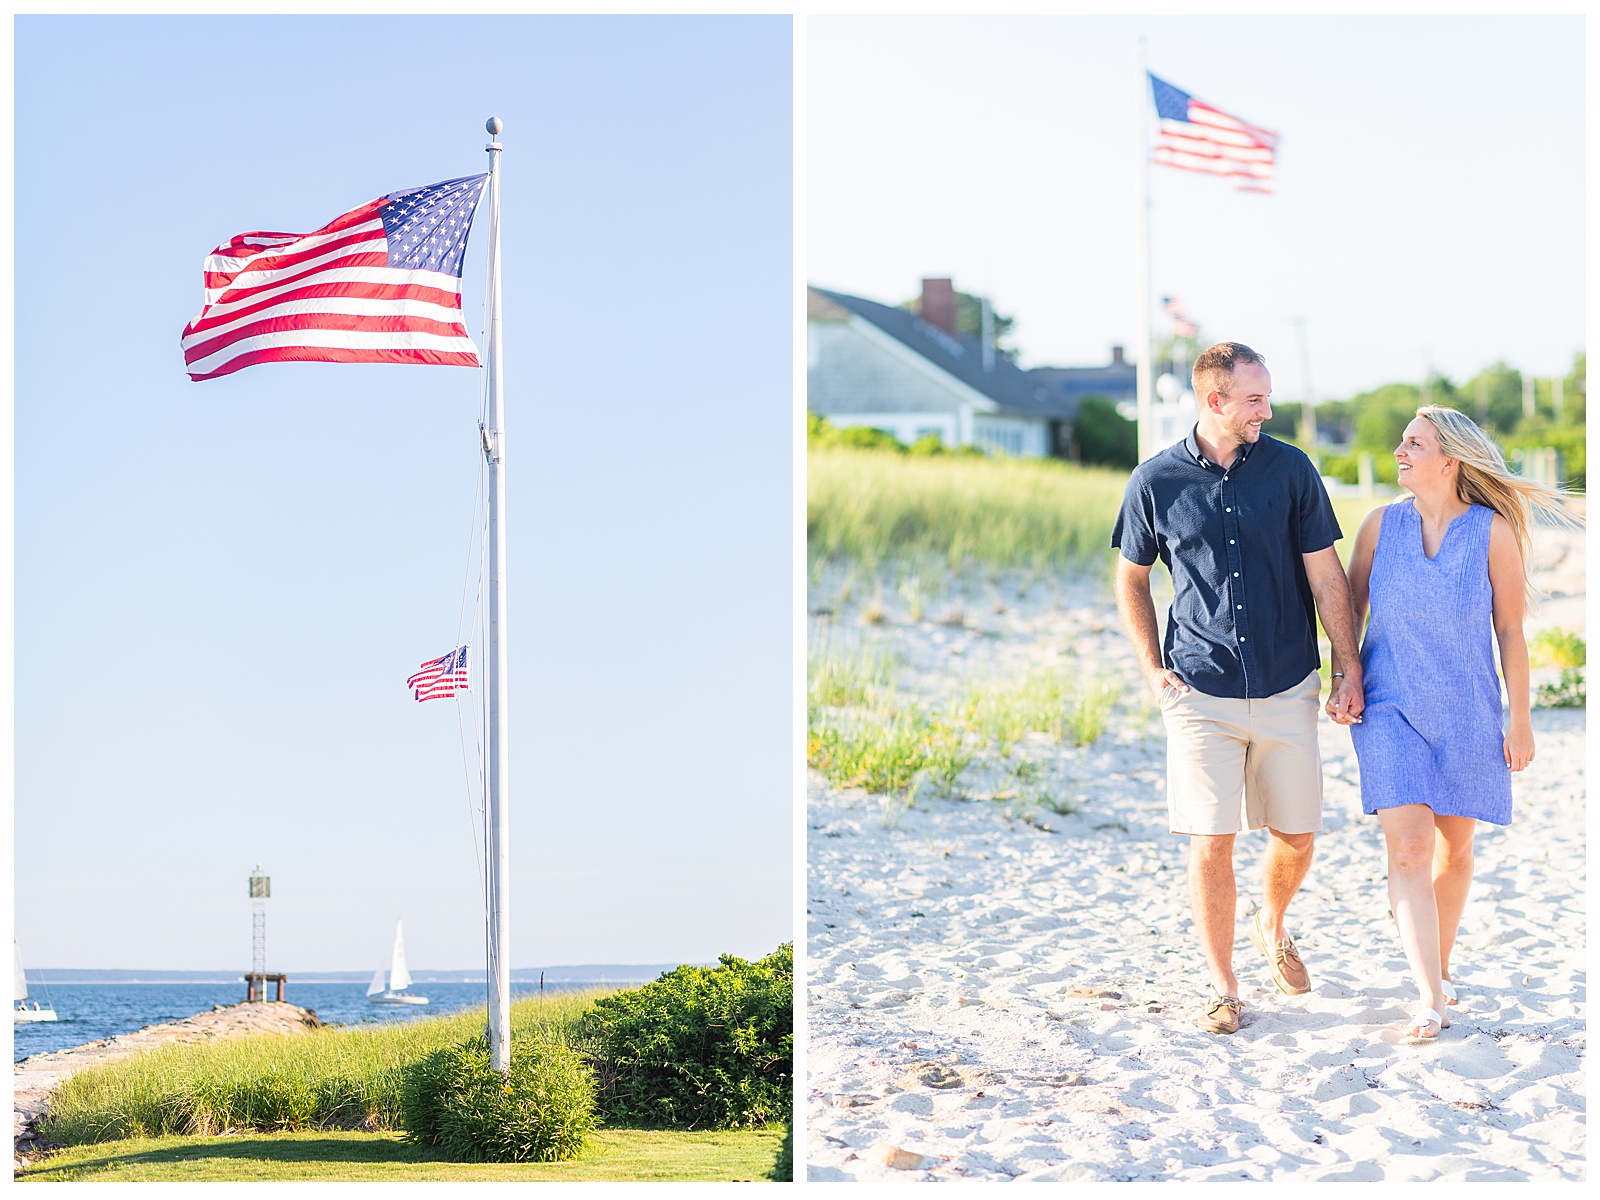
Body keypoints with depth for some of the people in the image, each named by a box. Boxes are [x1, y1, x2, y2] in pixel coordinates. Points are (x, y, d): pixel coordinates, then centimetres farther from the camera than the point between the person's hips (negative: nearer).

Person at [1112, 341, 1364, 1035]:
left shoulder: (1290, 470, 0)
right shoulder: (1156, 482, -1)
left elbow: (1326, 575, 4)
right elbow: (1132, 579, 11)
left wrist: (1349, 670, 0)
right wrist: (1152, 668, 1)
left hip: (1288, 690, 2)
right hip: (1201, 693, -1)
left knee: (1296, 834, 9)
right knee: (1210, 842, -6)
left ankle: (1272, 928, 39)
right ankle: (1221, 989, 6)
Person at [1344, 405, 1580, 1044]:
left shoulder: (1493, 531, -10)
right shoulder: (1381, 525, -5)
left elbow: (1511, 633, -5)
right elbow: (1350, 609, 8)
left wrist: (1520, 722, -3)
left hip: (1466, 713, 0)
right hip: (1391, 705, 0)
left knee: (1454, 846, 13)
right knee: (1408, 846, -14)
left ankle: (1440, 968, 35)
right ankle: (1430, 1001, -18)